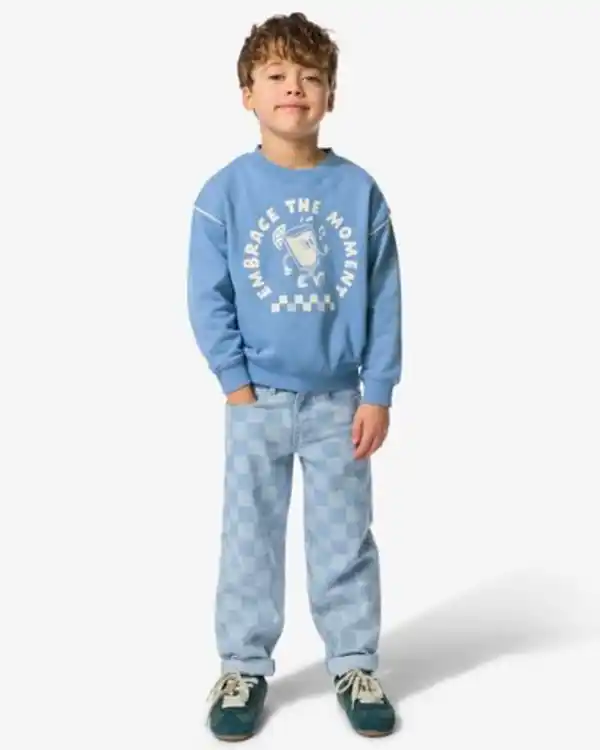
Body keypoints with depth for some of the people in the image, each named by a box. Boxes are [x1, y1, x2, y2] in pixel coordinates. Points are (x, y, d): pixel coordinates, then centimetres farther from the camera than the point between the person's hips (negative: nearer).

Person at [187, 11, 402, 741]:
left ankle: (355, 666, 27)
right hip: (258, 401, 0)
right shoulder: (226, 191, -7)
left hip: (339, 401, 1)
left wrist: (378, 393, -5)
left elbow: (384, 298, -2)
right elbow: (207, 296, -5)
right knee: (250, 540, 11)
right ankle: (243, 669, 26)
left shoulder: (359, 190, -4)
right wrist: (236, 382, -10)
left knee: (345, 540, 11)